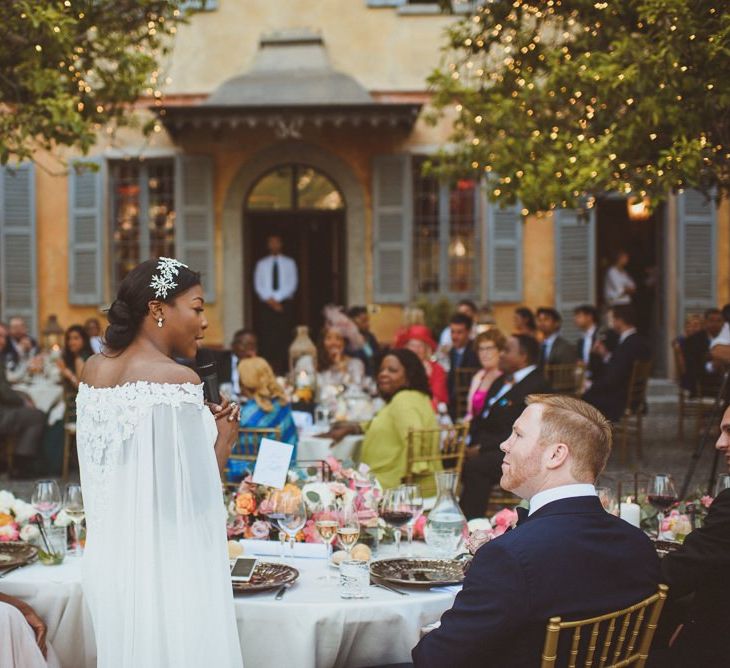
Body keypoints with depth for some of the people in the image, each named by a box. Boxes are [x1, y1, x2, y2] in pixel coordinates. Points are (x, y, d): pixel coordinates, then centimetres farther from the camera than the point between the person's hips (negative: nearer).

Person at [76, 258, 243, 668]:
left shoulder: (94, 370, 4)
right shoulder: (179, 380, -18)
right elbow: (195, 495, -19)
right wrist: (223, 441, -2)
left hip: (112, 556, 7)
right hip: (169, 563, -7)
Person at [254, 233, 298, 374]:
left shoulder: (289, 263, 10)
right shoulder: (261, 264, 13)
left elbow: (292, 284, 0)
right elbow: (258, 285, 5)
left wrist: (276, 298, -10)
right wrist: (269, 299, -10)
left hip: (285, 303, -1)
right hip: (266, 305, 1)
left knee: (285, 336, -7)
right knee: (267, 337, -6)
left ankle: (284, 368, -7)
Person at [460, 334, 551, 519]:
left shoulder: (537, 386, -12)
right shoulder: (503, 380, 18)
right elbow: (481, 418, 19)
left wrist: (482, 448, -18)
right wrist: (471, 443, 0)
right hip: (484, 446, 9)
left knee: (475, 466, -32)